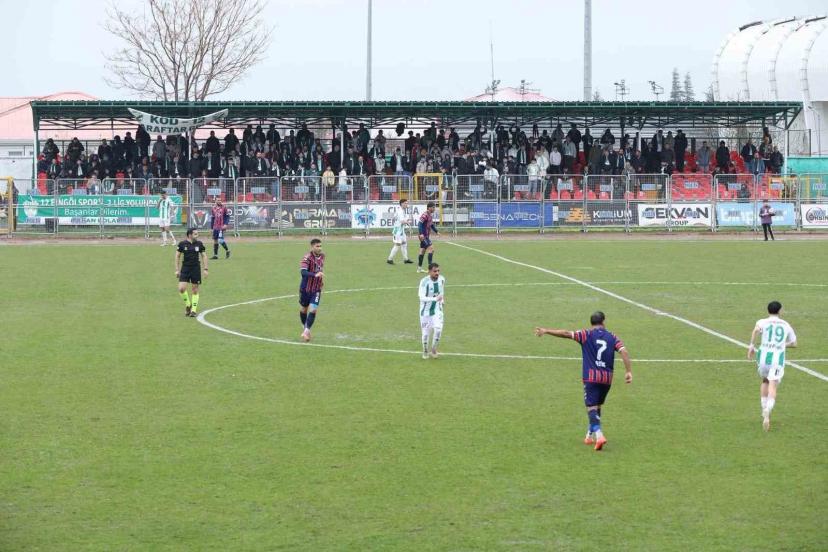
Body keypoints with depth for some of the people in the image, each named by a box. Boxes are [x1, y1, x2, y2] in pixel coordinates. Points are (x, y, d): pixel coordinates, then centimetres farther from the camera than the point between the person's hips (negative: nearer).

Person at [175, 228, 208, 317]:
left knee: (195, 290, 2)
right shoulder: (182, 244, -4)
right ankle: (188, 305, 11)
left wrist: (205, 269, 2)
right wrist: (177, 270, 1)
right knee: (181, 288, -13)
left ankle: (194, 310, 11)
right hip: (185, 269, -1)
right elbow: (177, 256, 4)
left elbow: (204, 256, 7)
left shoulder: (199, 244, 0)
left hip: (196, 269, 1)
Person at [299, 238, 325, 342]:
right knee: (303, 309, 15)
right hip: (305, 288, -3)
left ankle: (306, 331, -9)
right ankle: (304, 327, 39)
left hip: (316, 289, 3)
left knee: (313, 310, -12)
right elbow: (303, 272, -36)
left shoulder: (322, 256, -1)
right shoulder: (307, 257, -21)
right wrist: (315, 275, -49)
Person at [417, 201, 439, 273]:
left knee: (423, 250, 13)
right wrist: (421, 234, -34)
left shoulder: (431, 215, 12)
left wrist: (436, 232, 25)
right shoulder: (425, 215, -18)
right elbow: (419, 224, -25)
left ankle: (419, 268, 18)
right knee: (431, 248, -14)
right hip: (423, 236, -10)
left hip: (426, 236, 10)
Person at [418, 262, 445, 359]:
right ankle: (425, 351, 29)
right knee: (426, 332, 5)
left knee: (438, 329, -15)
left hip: (437, 309, 3)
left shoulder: (442, 279, -6)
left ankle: (434, 349, 7)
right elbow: (422, 298, -30)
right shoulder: (424, 282, -22)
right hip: (426, 310, -3)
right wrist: (435, 299, -41)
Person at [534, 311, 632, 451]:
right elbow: (624, 352, -3)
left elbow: (566, 334, -6)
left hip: (591, 376, -4)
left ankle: (599, 435, -26)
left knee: (592, 407, -6)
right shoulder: (612, 338, 9)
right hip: (607, 378, 4)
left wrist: (546, 331, -2)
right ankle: (590, 436, 27)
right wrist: (628, 372, -5)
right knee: (597, 406, 19)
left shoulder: (587, 335, 1)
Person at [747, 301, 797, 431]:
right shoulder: (786, 325, 14)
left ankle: (764, 411, 25)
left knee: (765, 381, 27)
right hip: (778, 358, -1)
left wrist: (751, 346, -14)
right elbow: (793, 343, 24)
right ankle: (768, 410, -36)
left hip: (763, 356, 1)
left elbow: (757, 329, -19)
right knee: (773, 387, -9)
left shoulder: (763, 322, 6)